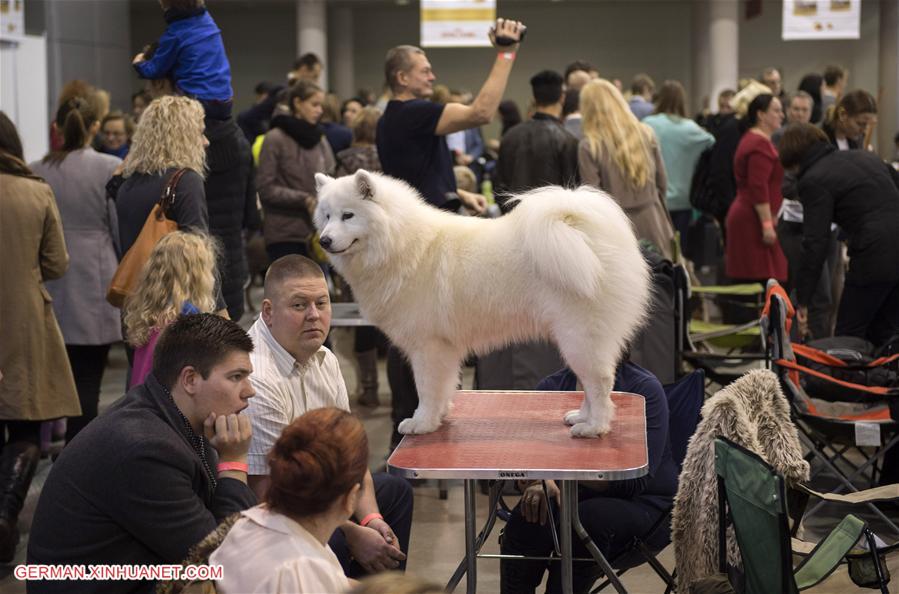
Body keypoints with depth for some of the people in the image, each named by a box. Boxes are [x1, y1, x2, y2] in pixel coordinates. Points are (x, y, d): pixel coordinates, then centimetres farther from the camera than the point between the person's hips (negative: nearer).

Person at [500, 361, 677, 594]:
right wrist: (541, 484, -28)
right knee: (528, 518, -28)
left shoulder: (645, 388, -12)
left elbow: (637, 479, -22)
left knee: (586, 520, -35)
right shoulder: (552, 386, 4)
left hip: (644, 502, -4)